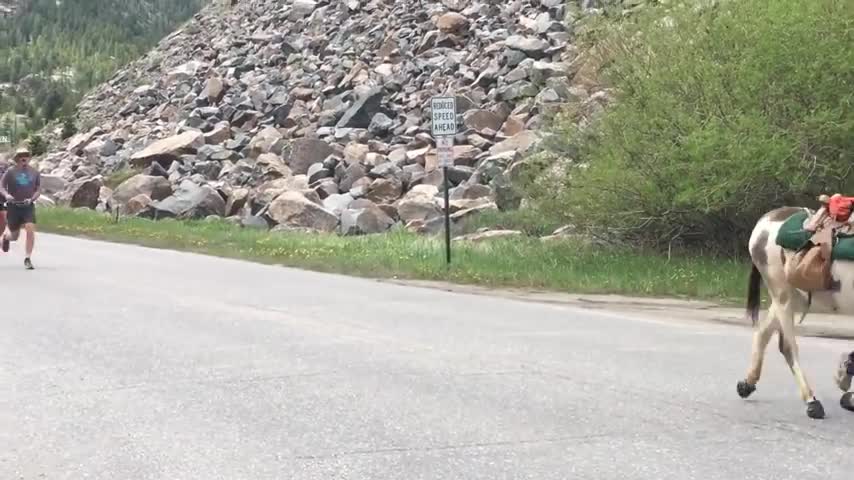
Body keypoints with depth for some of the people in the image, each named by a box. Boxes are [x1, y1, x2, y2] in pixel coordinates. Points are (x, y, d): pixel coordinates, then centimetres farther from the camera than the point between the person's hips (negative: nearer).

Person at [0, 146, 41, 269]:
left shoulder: (34, 172, 3)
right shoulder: (11, 171, -3)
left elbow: (38, 189, 6)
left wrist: (32, 198, -12)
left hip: (28, 206, 1)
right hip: (13, 206, -1)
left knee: (30, 229, -19)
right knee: (14, 236, 5)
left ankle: (27, 259, -9)